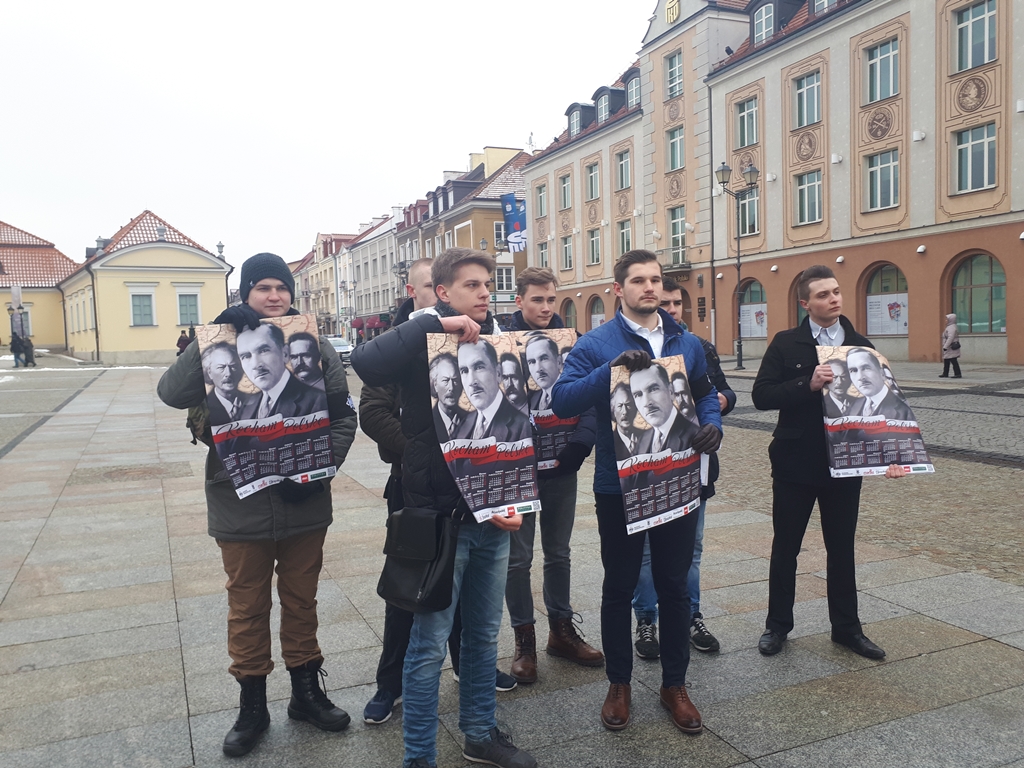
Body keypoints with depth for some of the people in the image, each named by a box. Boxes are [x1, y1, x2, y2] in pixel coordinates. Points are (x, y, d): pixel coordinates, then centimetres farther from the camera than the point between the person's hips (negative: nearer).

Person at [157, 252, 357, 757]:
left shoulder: (316, 348, 0)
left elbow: (344, 417, 0)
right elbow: (173, 392, -18)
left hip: (304, 504, 1)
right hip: (241, 505, -1)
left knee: (301, 602, 17)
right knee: (247, 608, 14)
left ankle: (306, 692, 36)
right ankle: (251, 706, 32)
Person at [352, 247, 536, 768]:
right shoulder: (422, 342, -6)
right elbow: (366, 363, -27)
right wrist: (435, 324, -24)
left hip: (493, 514, 6)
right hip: (440, 514, -5)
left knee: (484, 633, 19)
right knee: (430, 643, 4)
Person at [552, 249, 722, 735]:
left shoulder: (687, 343, 7)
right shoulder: (596, 344, -6)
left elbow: (705, 395, 17)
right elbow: (563, 401, -16)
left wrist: (712, 426, -5)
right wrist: (611, 370, -28)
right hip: (618, 486, -3)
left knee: (674, 586, 13)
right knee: (619, 587, 11)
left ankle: (675, 684, 31)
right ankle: (619, 683, 30)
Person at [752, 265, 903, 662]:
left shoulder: (860, 346, 4)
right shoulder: (786, 344, -4)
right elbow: (761, 395, -11)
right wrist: (807, 384, -24)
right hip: (795, 463, -2)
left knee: (842, 549, 13)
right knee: (785, 548, 9)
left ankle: (846, 627, 28)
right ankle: (777, 625, 24)